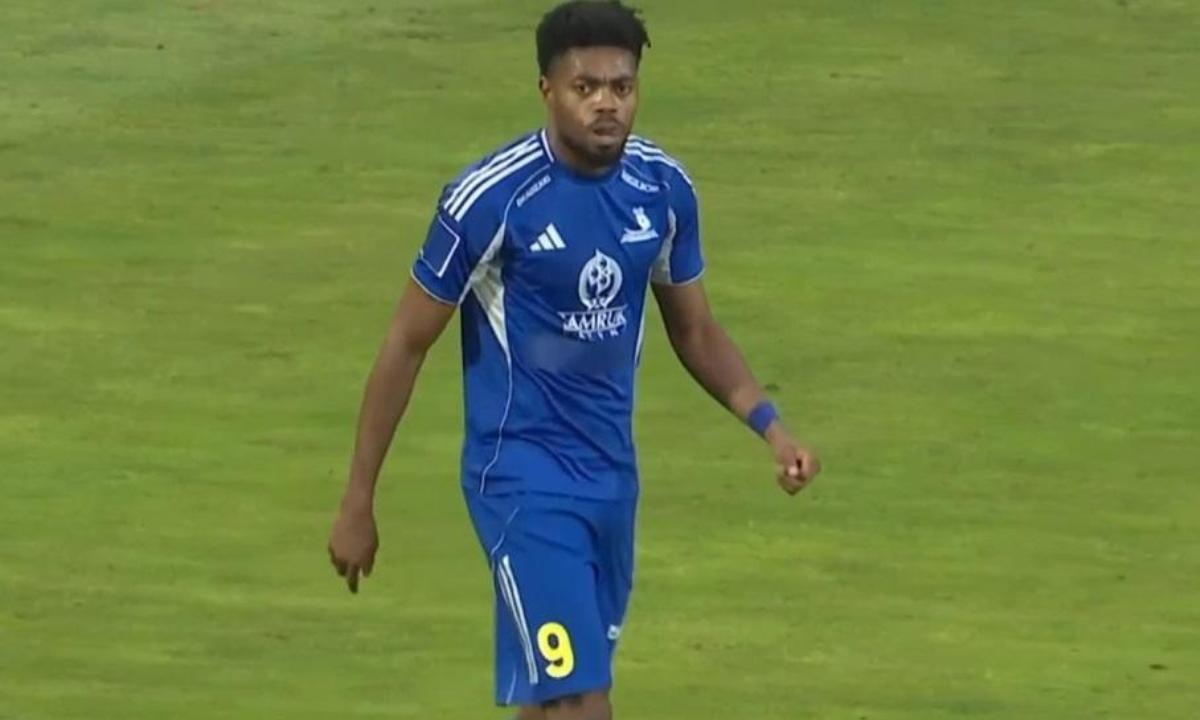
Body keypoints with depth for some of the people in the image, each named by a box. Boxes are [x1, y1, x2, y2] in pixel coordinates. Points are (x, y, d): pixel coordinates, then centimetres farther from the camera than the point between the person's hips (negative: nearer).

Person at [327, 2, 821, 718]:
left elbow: (694, 329, 14)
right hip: (524, 475, -6)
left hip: (612, 471, 6)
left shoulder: (663, 187, 0)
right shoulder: (491, 197, -16)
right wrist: (358, 503, -5)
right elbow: (408, 344, -7)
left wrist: (768, 423, -2)